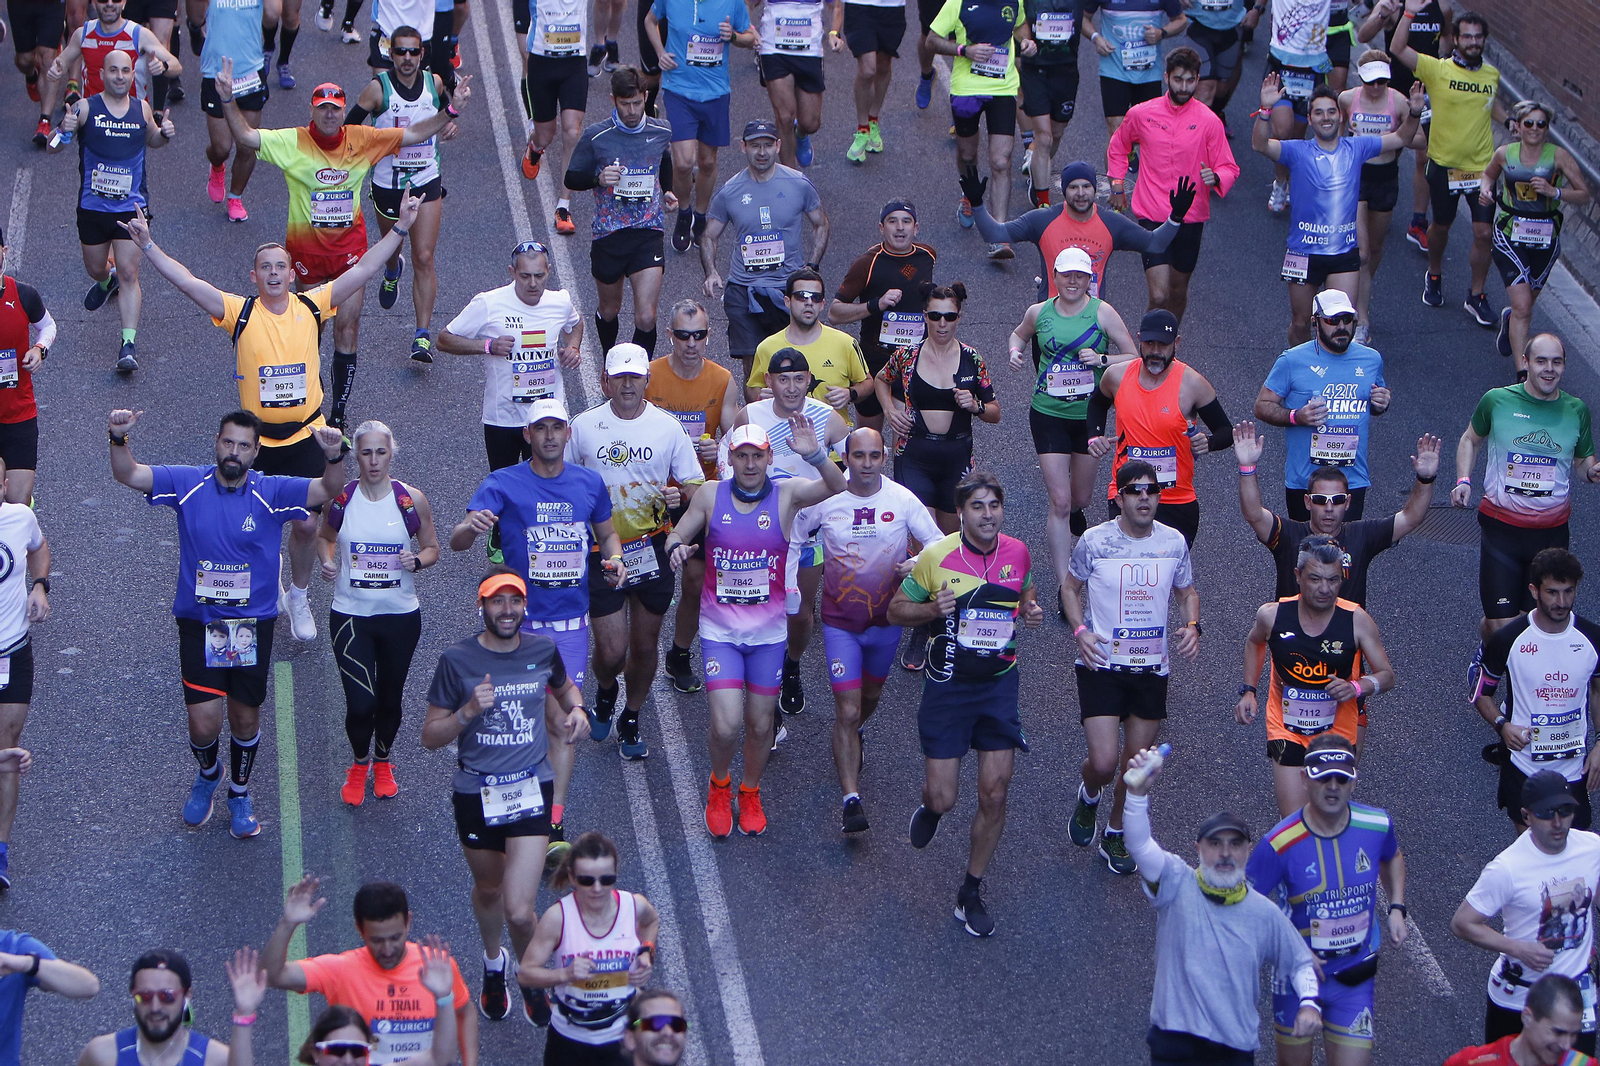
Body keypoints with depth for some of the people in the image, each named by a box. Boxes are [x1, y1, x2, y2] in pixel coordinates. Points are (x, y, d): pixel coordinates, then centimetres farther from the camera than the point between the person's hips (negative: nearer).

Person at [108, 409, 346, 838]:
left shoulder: (273, 492, -7)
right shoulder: (189, 484, -5)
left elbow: (328, 490, -16)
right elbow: (128, 474, -8)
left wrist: (333, 457, -37)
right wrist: (118, 439, -29)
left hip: (253, 625, 1)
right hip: (198, 622, 0)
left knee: (245, 718, 12)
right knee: (204, 725, -6)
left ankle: (239, 793, 38)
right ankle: (208, 774, 29)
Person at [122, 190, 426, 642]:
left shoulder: (311, 307, -2)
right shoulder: (241, 312, -6)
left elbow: (362, 270, -1)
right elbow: (188, 282, -13)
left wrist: (400, 228, -4)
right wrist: (148, 245, -21)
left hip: (305, 435, 1)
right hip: (257, 438, -1)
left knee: (306, 523, 3)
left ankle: (298, 598, 25)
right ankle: (269, 579, 40)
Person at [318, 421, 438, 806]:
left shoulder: (412, 500, -5)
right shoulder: (340, 498, -4)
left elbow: (432, 547, 6)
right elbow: (324, 537, 13)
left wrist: (417, 561, -16)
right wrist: (326, 561, -8)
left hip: (401, 616, 1)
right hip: (350, 616, -1)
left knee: (390, 699, 12)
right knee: (360, 704, -9)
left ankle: (383, 763, 40)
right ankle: (359, 765, 21)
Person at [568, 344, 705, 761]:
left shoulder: (667, 426, -1)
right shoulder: (583, 426, -2)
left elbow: (694, 485, 5)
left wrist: (679, 495, -17)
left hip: (652, 549, 1)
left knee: (645, 645, 10)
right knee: (611, 651, -6)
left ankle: (631, 720, 33)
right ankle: (605, 693, 30)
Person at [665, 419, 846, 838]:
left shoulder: (786, 494, -9)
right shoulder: (710, 496, -5)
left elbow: (837, 487, -24)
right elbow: (679, 534, 7)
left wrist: (814, 454, -42)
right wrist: (676, 548, -17)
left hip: (768, 630, 1)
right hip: (720, 629, -1)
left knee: (761, 723, 10)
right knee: (725, 725, -10)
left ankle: (750, 792, 38)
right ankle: (719, 787, 21)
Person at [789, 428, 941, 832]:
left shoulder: (902, 500, -11)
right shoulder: (824, 500, -11)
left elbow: (939, 543, -8)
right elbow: (792, 540, 5)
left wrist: (918, 563, -29)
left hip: (886, 619, 2)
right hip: (840, 622, -2)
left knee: (871, 694, 25)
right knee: (847, 711, -10)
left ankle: (856, 734, 60)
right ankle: (851, 800, -11)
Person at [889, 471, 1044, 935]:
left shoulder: (1018, 553, -1)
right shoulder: (936, 556, -12)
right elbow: (896, 610, -2)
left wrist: (1031, 612, -4)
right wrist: (931, 609, -22)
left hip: (999, 683, 3)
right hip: (947, 687, -2)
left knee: (995, 793, 0)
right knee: (943, 799, -3)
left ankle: (971, 894, 16)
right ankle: (929, 809, 38)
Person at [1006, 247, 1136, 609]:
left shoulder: (1103, 313, -7)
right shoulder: (1039, 312, -2)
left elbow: (1135, 358, -6)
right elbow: (1018, 334, 21)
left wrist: (1102, 359, -23)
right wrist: (1015, 350, -1)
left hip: (1089, 415, 1)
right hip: (1049, 414, -1)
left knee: (1081, 497, 16)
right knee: (1059, 500, -9)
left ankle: (1073, 514, 57)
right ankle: (1064, 587, -6)